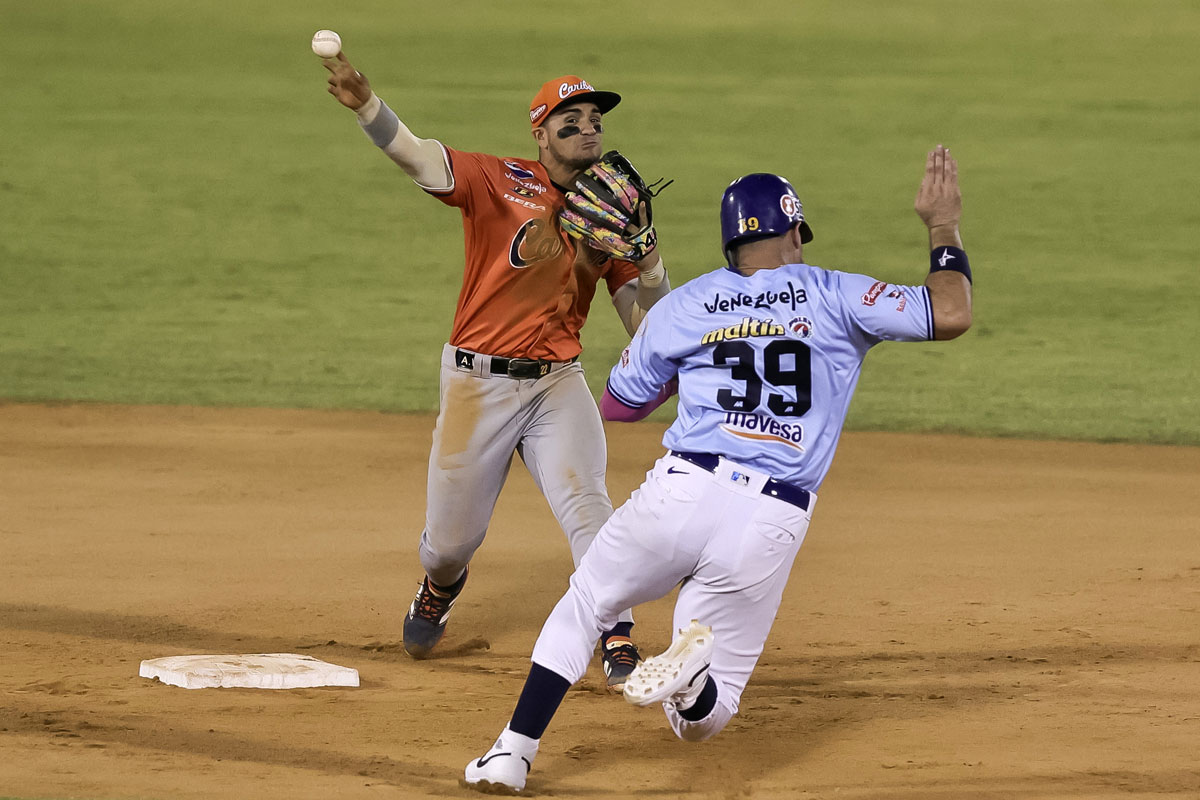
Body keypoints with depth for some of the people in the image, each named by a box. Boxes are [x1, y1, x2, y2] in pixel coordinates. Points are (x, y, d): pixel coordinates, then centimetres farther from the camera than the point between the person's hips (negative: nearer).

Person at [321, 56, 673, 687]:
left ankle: (618, 646, -12)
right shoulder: (499, 183, -5)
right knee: (453, 536, 8)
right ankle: (440, 588, 44)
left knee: (586, 504, -18)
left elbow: (647, 324, 4)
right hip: (477, 382, -2)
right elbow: (415, 156, -20)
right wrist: (365, 105, -38)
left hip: (558, 385, 2)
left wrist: (649, 257, -15)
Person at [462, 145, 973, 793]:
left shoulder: (685, 306, 13)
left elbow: (616, 405, 26)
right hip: (772, 523, 0)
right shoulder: (833, 298, 8)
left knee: (584, 605, 25)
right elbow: (950, 314, 1)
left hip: (682, 491, 0)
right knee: (707, 716, 11)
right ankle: (693, 681, -26)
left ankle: (513, 752, 9)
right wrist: (943, 227, 15)